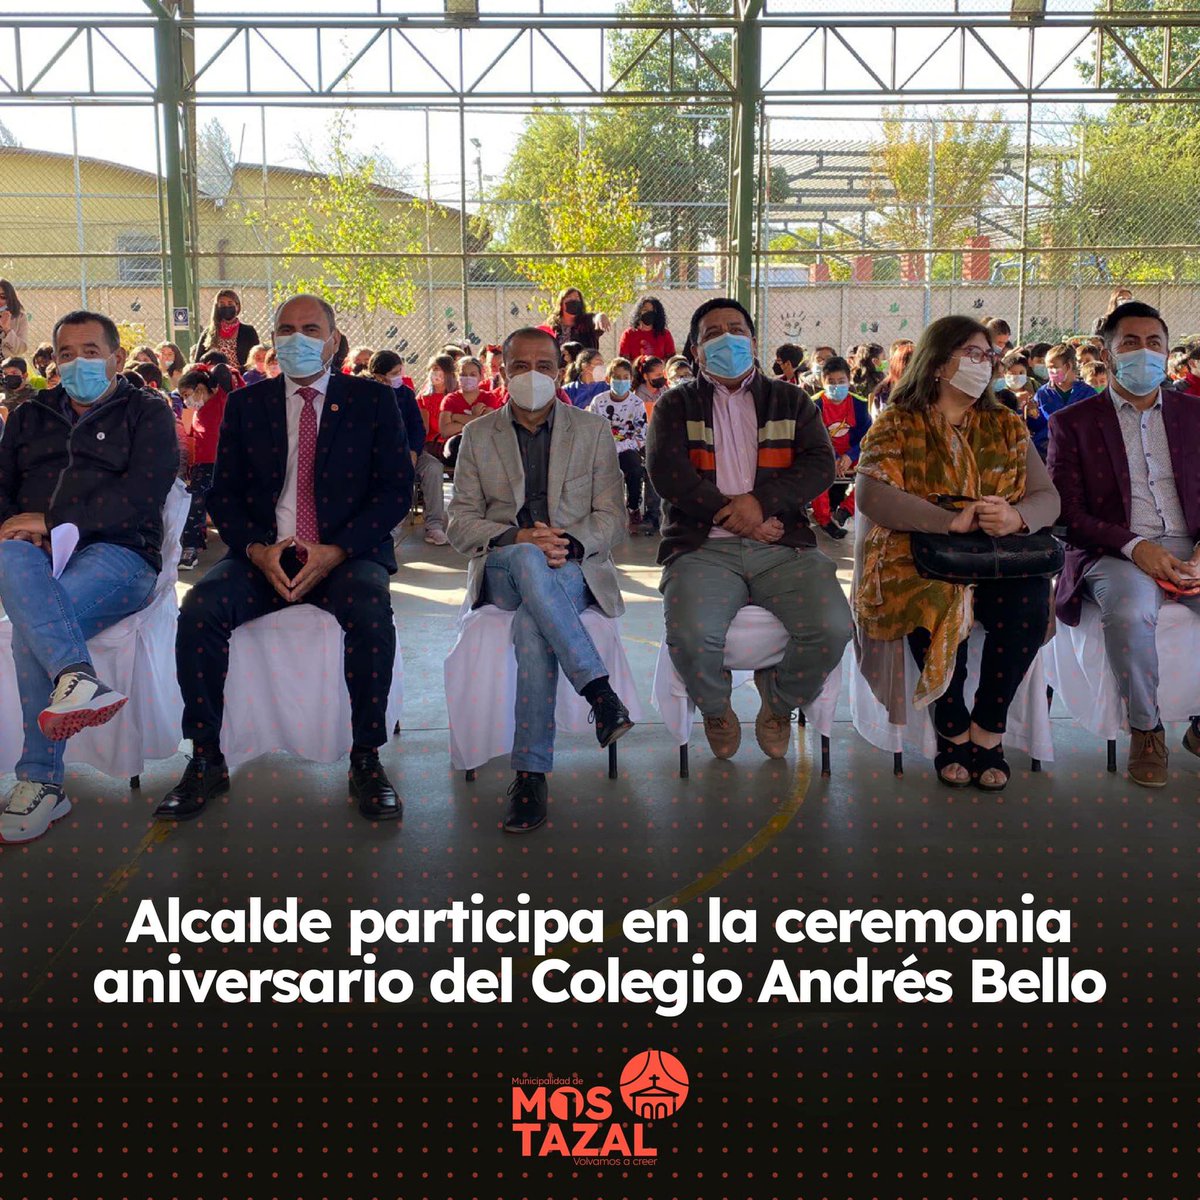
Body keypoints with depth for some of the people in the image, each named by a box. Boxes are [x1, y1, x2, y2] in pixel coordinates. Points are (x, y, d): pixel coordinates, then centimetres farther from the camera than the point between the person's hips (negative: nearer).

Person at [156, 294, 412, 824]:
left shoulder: (373, 401, 7)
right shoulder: (245, 405, 14)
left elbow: (395, 491, 0)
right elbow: (223, 494, 10)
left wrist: (335, 551, -15)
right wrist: (258, 549, -12)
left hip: (347, 554, -2)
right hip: (263, 555, 2)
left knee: (371, 612, -34)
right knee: (199, 608, -26)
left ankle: (366, 761, -18)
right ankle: (206, 762, -12)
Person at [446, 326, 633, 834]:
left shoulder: (593, 431, 13)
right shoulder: (478, 435, 14)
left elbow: (610, 519, 7)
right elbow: (460, 524, 6)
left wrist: (569, 544, -16)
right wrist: (516, 538, -15)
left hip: (575, 567, 0)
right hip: (501, 568, 1)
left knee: (532, 624, -36)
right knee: (528, 560, -38)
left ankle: (531, 773, -29)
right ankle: (598, 690, -39)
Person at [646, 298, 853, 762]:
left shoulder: (792, 402, 20)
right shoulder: (676, 405, 15)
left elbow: (820, 465, 5)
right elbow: (666, 471, -1)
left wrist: (761, 501, -12)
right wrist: (733, 514, -9)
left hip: (783, 545, 2)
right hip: (703, 547, -2)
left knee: (832, 630, -24)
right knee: (691, 637, -31)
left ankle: (780, 704, 8)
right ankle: (716, 710, 4)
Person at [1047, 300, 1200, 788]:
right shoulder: (1072, 423, 7)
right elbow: (1067, 514, -2)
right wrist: (1135, 547, -17)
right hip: (1113, 552, -3)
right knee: (1129, 611, -36)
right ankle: (1145, 728, -11)